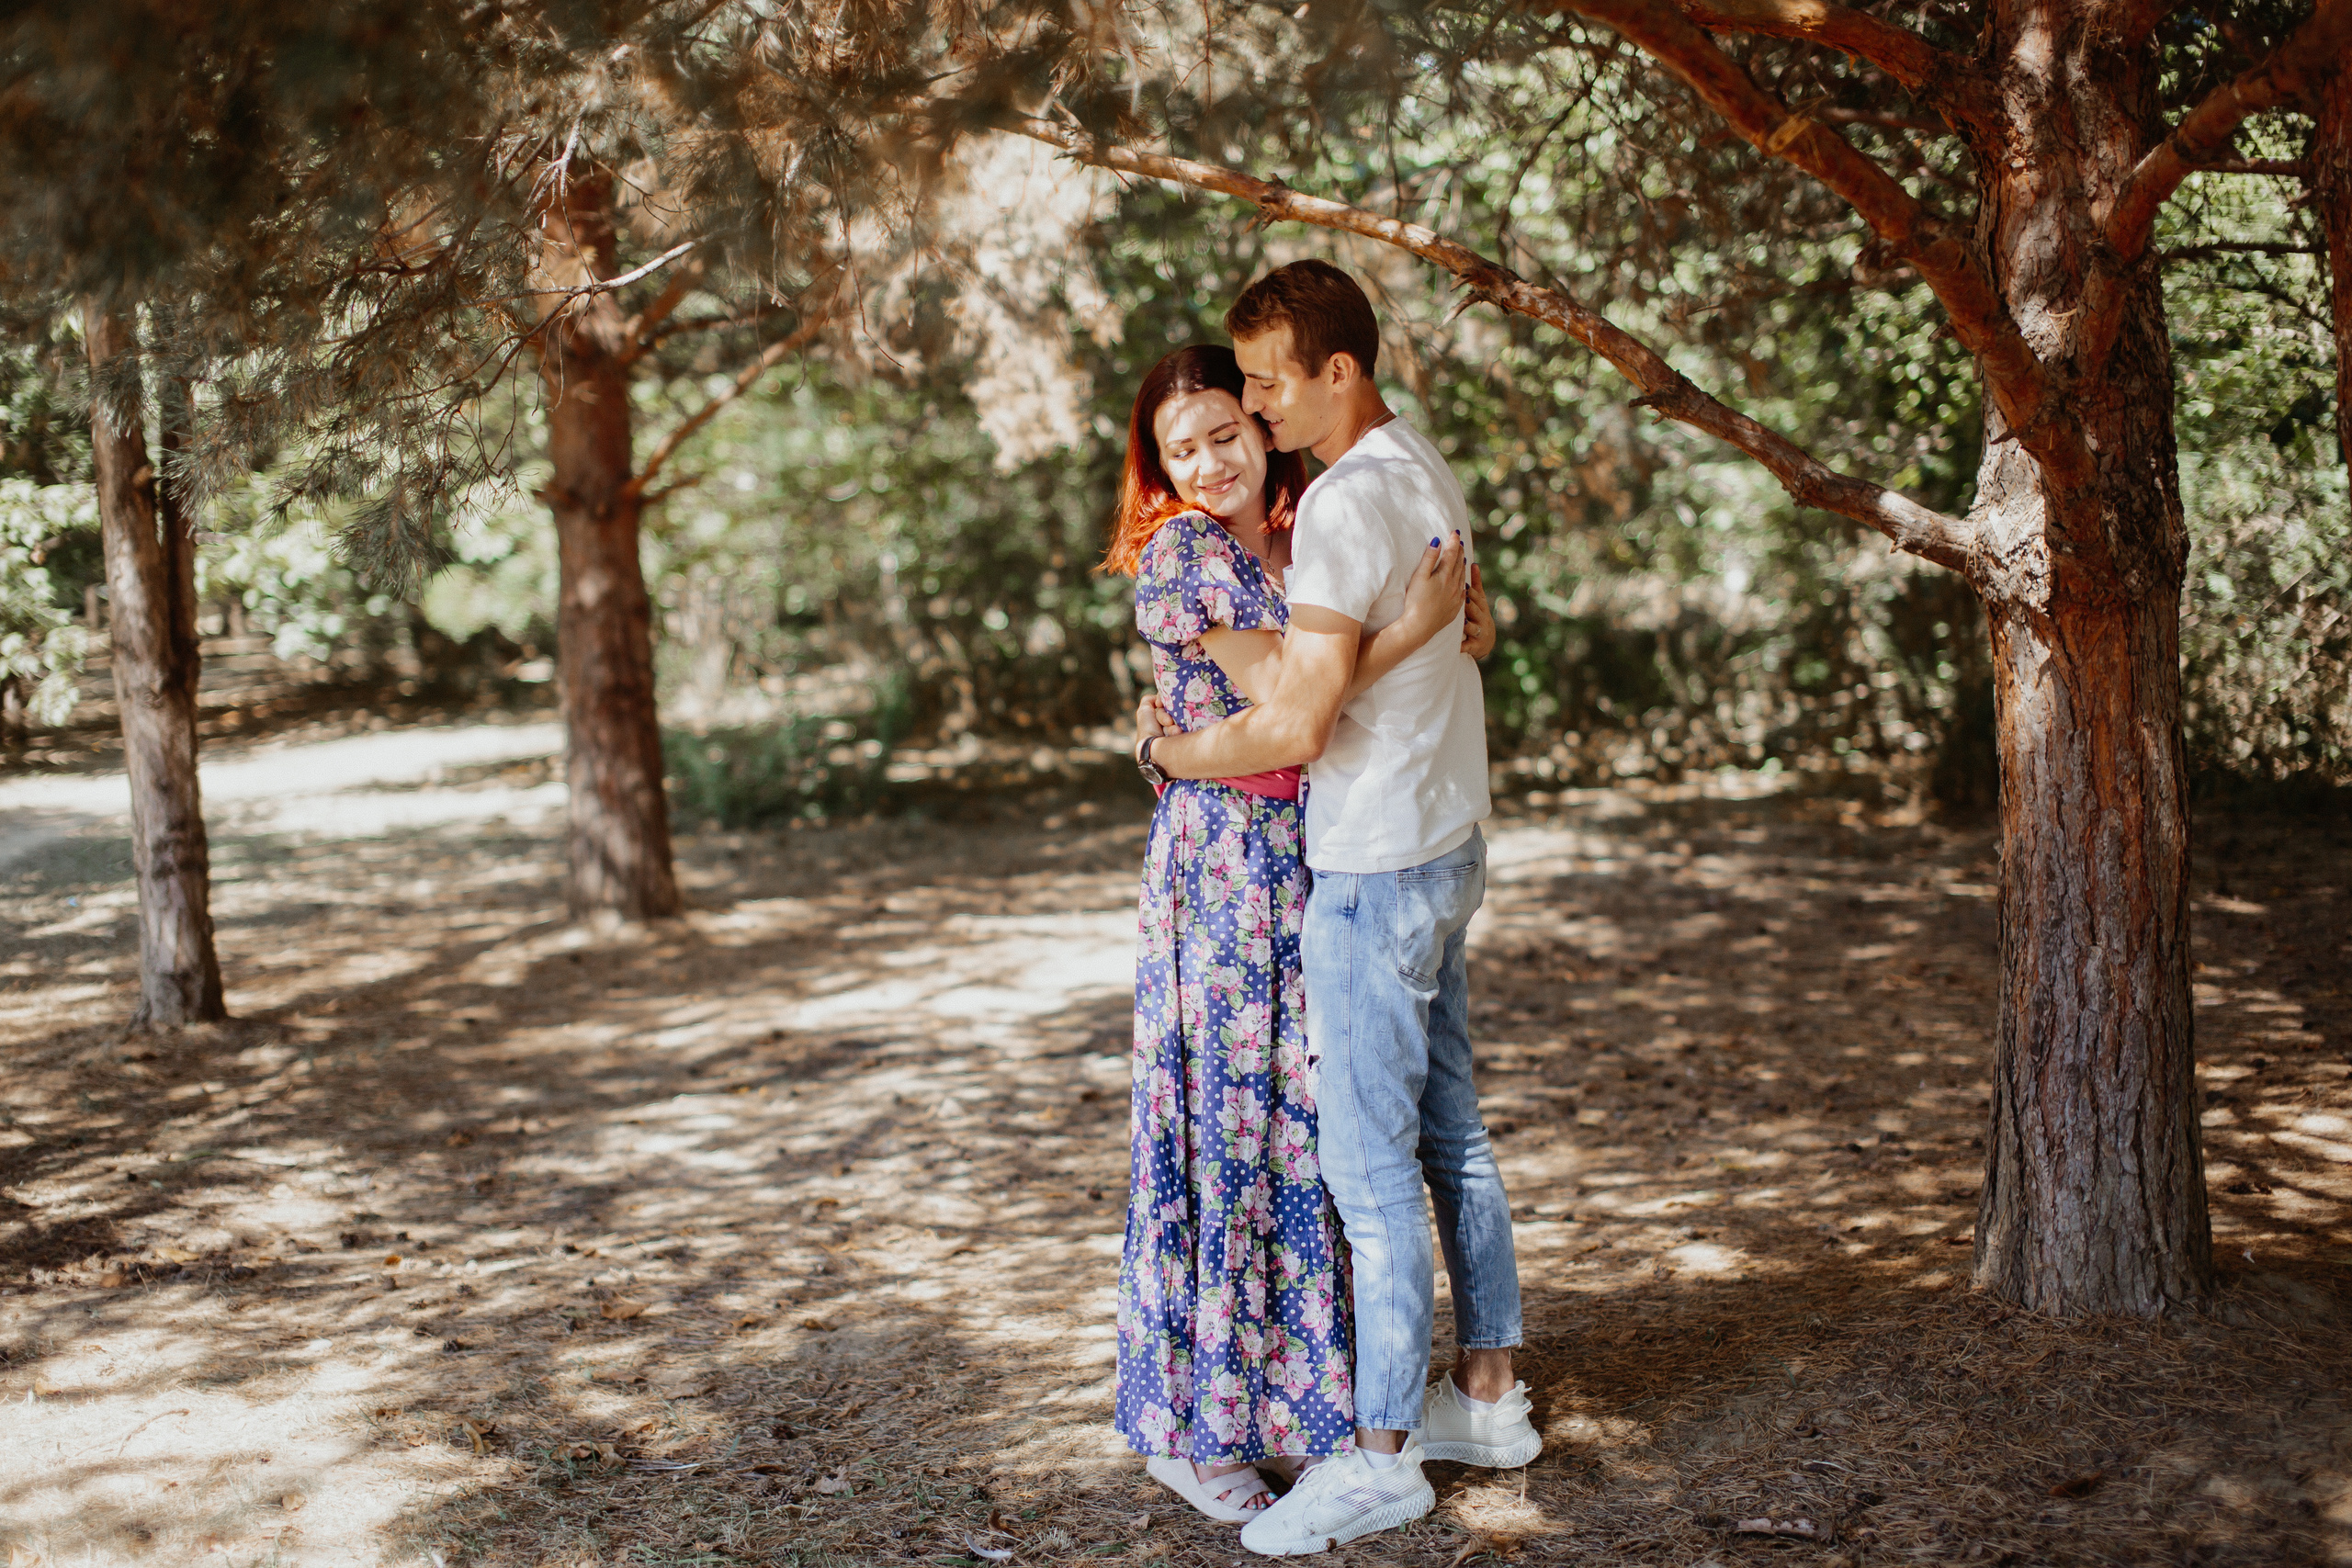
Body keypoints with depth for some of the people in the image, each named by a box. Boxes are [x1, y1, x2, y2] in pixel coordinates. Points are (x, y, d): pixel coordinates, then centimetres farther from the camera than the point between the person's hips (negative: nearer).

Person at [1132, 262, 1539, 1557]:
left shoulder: (1346, 503, -21)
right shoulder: (1425, 469, 10)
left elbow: (1297, 727, -25)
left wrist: (1170, 752, -8)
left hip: (1372, 872, -10)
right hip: (1446, 848, 10)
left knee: (1369, 1166, -3)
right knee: (1448, 1131, 17)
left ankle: (1383, 1454, 6)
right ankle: (1489, 1395, 28)